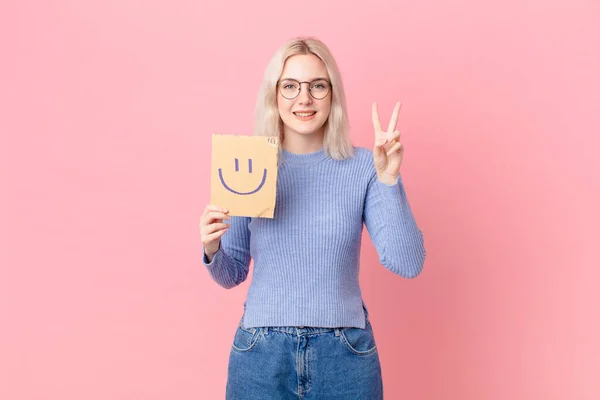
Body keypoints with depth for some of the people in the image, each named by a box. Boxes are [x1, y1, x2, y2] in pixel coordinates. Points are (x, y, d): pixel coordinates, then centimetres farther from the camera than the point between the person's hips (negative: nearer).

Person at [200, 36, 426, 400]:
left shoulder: (362, 166, -5)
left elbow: (407, 264, -12)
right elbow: (232, 275, 6)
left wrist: (389, 179, -20)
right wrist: (212, 250, -14)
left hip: (345, 354, 0)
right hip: (262, 352, 1)